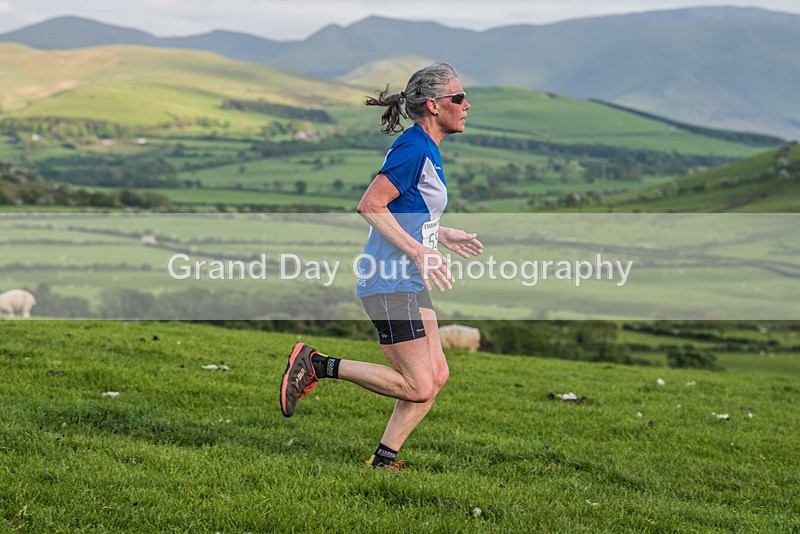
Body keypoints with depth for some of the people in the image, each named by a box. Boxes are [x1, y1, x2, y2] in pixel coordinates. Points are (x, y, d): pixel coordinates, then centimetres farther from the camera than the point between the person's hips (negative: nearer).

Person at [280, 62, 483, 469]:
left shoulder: (426, 150, 14)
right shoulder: (414, 149, -16)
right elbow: (370, 206, -23)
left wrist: (442, 234, 18)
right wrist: (420, 252, -24)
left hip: (410, 283, 10)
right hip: (391, 286, -10)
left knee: (436, 376, 8)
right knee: (418, 387, -8)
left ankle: (383, 461, 14)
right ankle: (317, 365, -2)